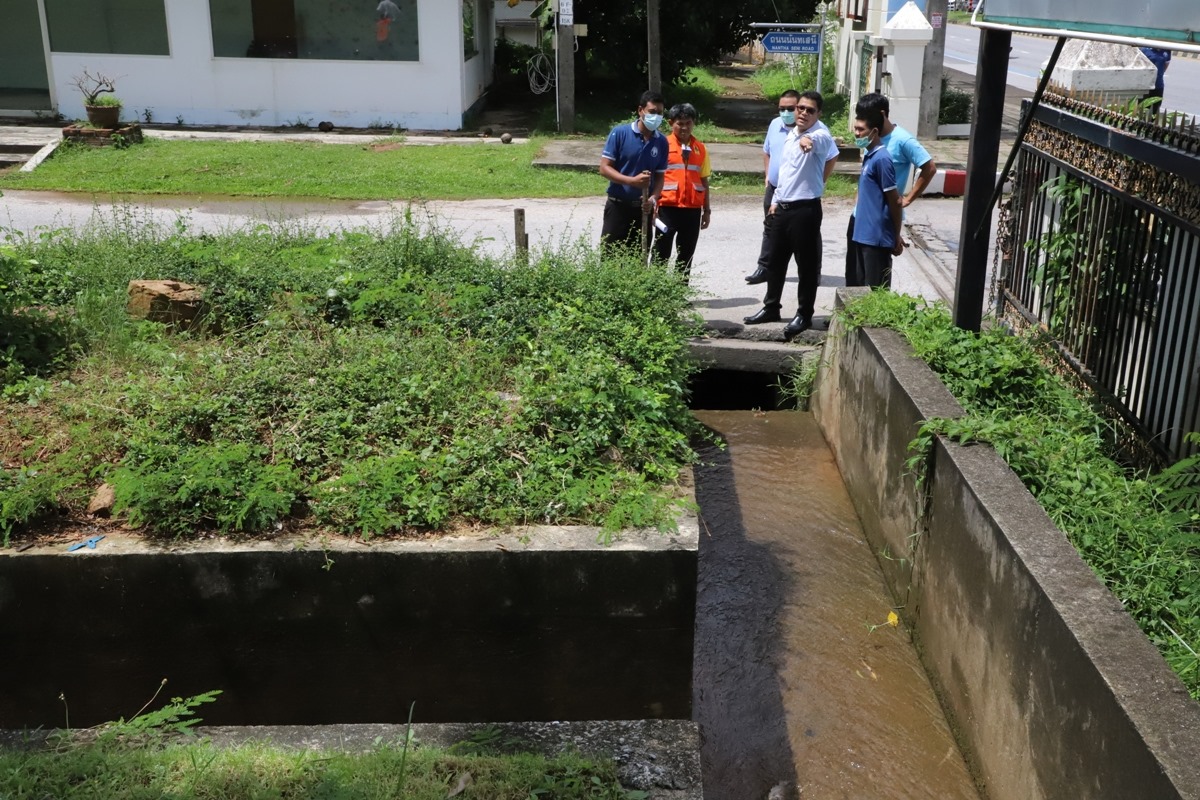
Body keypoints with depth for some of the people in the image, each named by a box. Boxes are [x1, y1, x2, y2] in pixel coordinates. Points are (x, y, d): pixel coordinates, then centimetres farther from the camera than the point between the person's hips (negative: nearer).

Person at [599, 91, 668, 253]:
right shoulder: (620, 133, -7)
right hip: (617, 206, -3)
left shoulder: (661, 142, 4)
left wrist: (653, 199, -11)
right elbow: (604, 168, -9)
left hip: (643, 208, 3)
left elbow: (660, 176, 9)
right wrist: (632, 180, -23)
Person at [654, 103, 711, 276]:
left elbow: (704, 181, 12)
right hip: (667, 207, -3)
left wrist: (706, 210, 12)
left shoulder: (700, 148, 7)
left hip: (693, 209, 3)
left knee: (687, 255, 10)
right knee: (661, 254, 1)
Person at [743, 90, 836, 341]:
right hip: (783, 207, 8)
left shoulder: (820, 135, -12)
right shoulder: (789, 135, 12)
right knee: (776, 260, 15)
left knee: (807, 264, 2)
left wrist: (808, 139, -61)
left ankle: (804, 315, 12)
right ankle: (771, 307, 28)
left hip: (806, 209, -7)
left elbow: (821, 142, -39)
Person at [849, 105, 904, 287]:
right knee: (862, 287, 15)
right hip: (865, 235, 9)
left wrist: (896, 238, -9)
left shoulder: (881, 159, -16)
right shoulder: (870, 156, 13)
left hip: (878, 237, -9)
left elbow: (895, 201, -15)